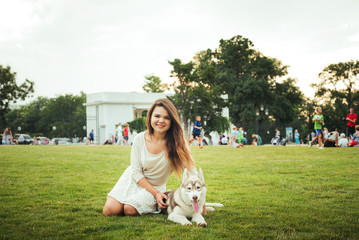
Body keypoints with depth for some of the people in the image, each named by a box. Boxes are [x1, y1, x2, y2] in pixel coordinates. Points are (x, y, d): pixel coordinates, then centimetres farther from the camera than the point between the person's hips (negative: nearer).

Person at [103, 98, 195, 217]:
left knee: (130, 210, -25)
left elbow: (190, 170, -22)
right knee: (110, 210, -14)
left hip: (156, 186, -2)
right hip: (133, 179, 2)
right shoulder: (140, 139, -16)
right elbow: (136, 172, -10)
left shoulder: (177, 142, -21)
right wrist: (156, 193, -19)